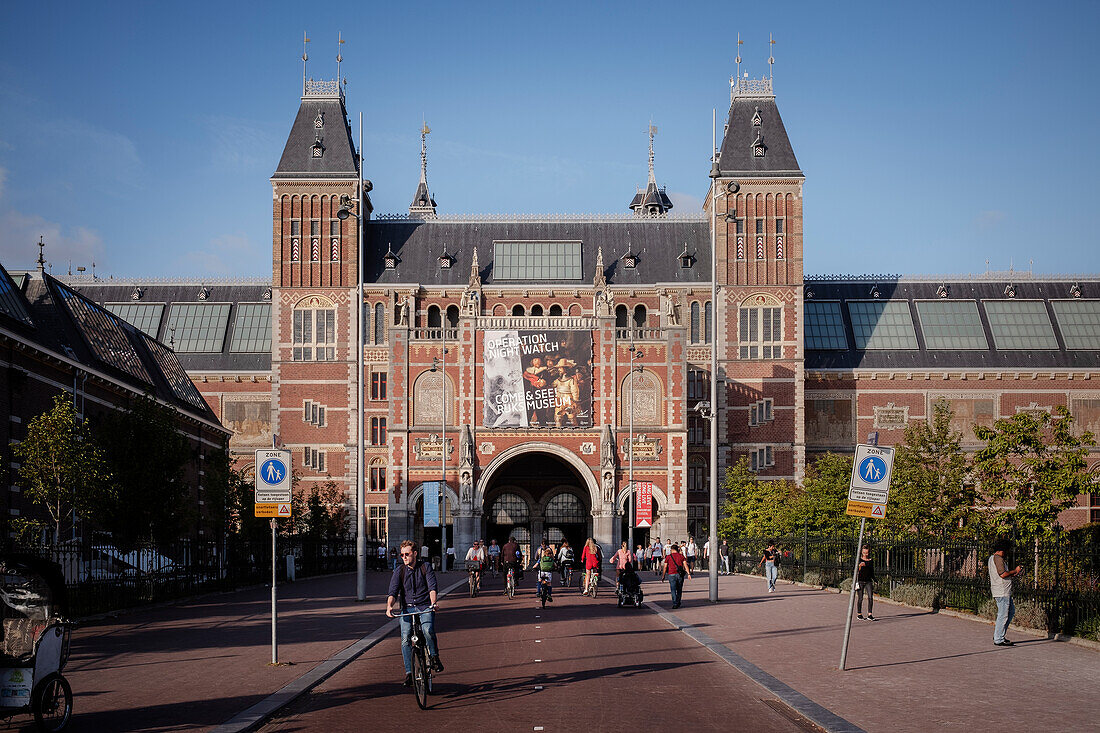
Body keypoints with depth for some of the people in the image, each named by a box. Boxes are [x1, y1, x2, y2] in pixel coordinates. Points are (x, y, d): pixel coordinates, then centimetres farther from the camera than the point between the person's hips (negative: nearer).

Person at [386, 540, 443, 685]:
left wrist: (433, 603, -29)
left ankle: (434, 657, -5)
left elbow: (432, 587, -10)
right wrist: (389, 606, -26)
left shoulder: (426, 567, 0)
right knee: (405, 639, -17)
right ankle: (408, 672, -7)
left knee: (428, 630, -30)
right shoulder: (399, 571, 3)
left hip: (425, 607, -2)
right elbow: (393, 591, -6)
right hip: (407, 608, 2)